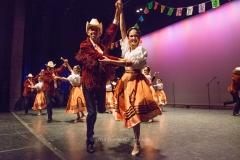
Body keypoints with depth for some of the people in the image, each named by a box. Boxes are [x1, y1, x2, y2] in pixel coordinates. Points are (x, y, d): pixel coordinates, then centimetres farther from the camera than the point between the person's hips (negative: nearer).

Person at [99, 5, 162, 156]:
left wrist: (109, 61, -22)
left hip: (136, 80, -6)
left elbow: (128, 63, -19)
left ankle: (137, 143, 7)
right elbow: (122, 29, 8)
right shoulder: (126, 46, 12)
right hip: (126, 80, 6)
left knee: (134, 111, -8)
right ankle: (137, 141, 27)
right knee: (130, 111, 9)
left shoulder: (142, 50, -6)